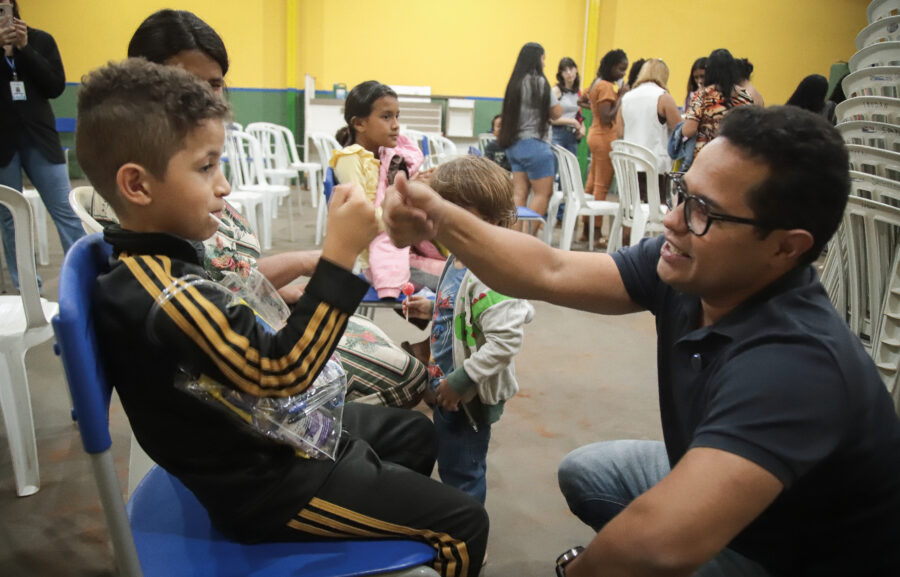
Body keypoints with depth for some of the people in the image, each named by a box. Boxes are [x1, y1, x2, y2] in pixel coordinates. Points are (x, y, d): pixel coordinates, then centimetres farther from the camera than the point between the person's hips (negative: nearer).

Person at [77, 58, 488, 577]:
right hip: (266, 484, -10)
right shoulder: (166, 296, -31)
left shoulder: (154, 260, 1)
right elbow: (280, 372, -32)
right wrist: (341, 253, -34)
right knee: (465, 521, -7)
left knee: (415, 432, 26)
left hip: (270, 430, 10)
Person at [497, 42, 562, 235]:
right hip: (534, 143, -8)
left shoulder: (515, 82, 11)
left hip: (514, 144, 8)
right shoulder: (538, 81, -11)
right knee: (543, 193, -2)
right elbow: (557, 112, -6)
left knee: (519, 192, 6)